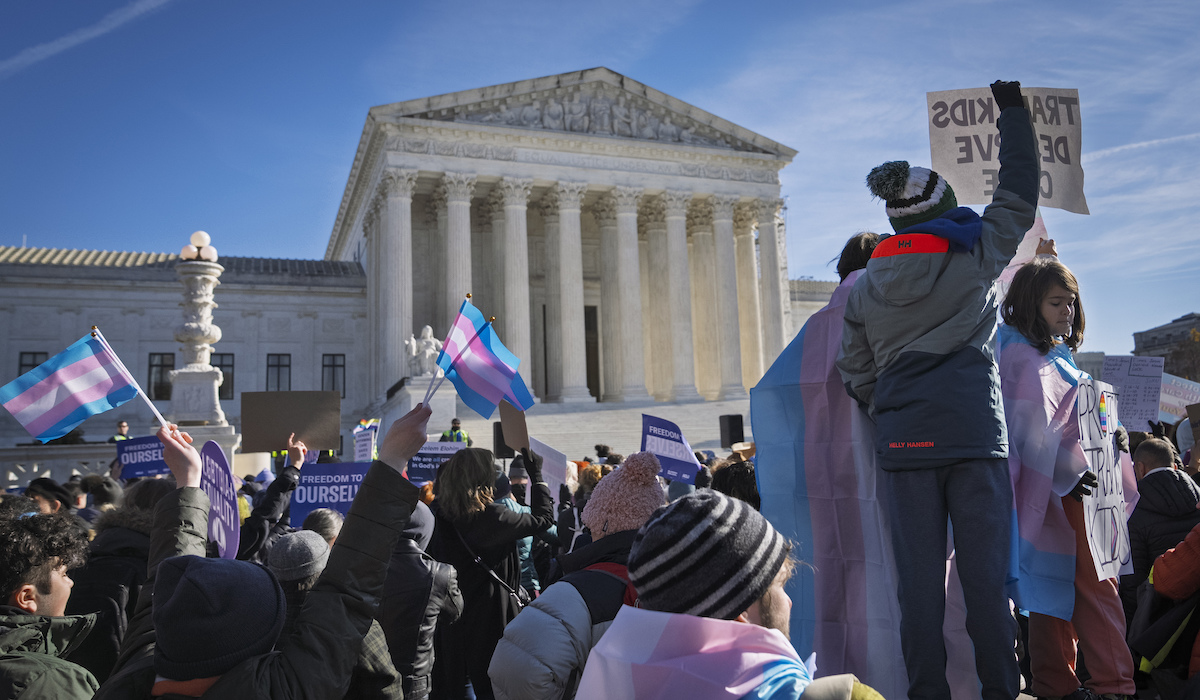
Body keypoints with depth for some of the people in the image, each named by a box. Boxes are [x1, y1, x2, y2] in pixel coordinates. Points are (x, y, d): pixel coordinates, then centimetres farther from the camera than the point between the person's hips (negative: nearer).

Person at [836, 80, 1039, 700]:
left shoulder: (863, 287, 8)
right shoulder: (978, 255, 3)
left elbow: (857, 378, 12)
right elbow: (1019, 193, 19)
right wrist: (1012, 111, 30)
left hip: (903, 441, 2)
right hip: (975, 437, -1)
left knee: (919, 579, 6)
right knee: (985, 574, 4)